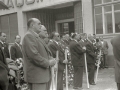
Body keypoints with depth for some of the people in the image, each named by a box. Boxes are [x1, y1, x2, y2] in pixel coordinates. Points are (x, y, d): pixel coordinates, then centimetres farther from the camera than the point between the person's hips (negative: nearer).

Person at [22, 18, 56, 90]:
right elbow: (33, 55, -23)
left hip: (43, 74, 10)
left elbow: (43, 52, 21)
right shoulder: (29, 36, -14)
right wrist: (48, 63, -15)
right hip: (36, 76, -10)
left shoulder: (37, 37, 17)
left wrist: (51, 59, 1)